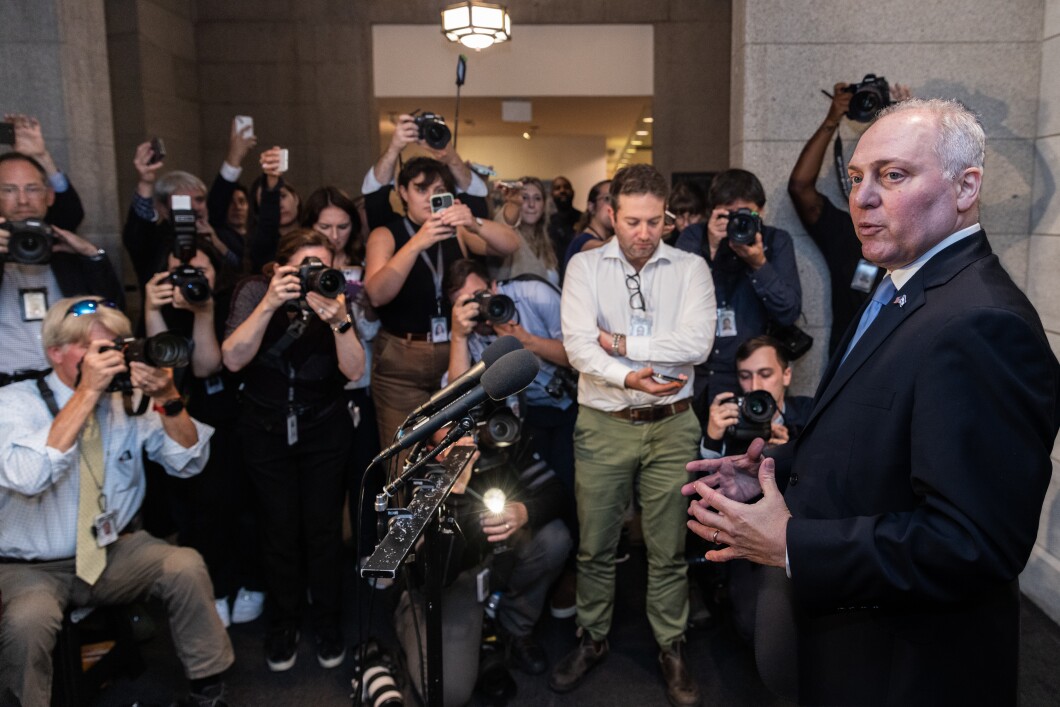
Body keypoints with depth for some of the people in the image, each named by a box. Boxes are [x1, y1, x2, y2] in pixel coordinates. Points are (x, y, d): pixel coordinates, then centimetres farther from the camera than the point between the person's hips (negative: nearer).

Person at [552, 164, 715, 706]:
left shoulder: (691, 269, 1)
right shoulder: (585, 267, 1)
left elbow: (697, 342, -14)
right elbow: (578, 345, -11)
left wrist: (623, 344, -12)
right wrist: (627, 378, -24)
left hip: (671, 424, 0)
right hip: (603, 424, 1)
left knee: (668, 548, 10)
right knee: (595, 545, 12)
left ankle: (672, 648, 29)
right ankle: (592, 640, 32)